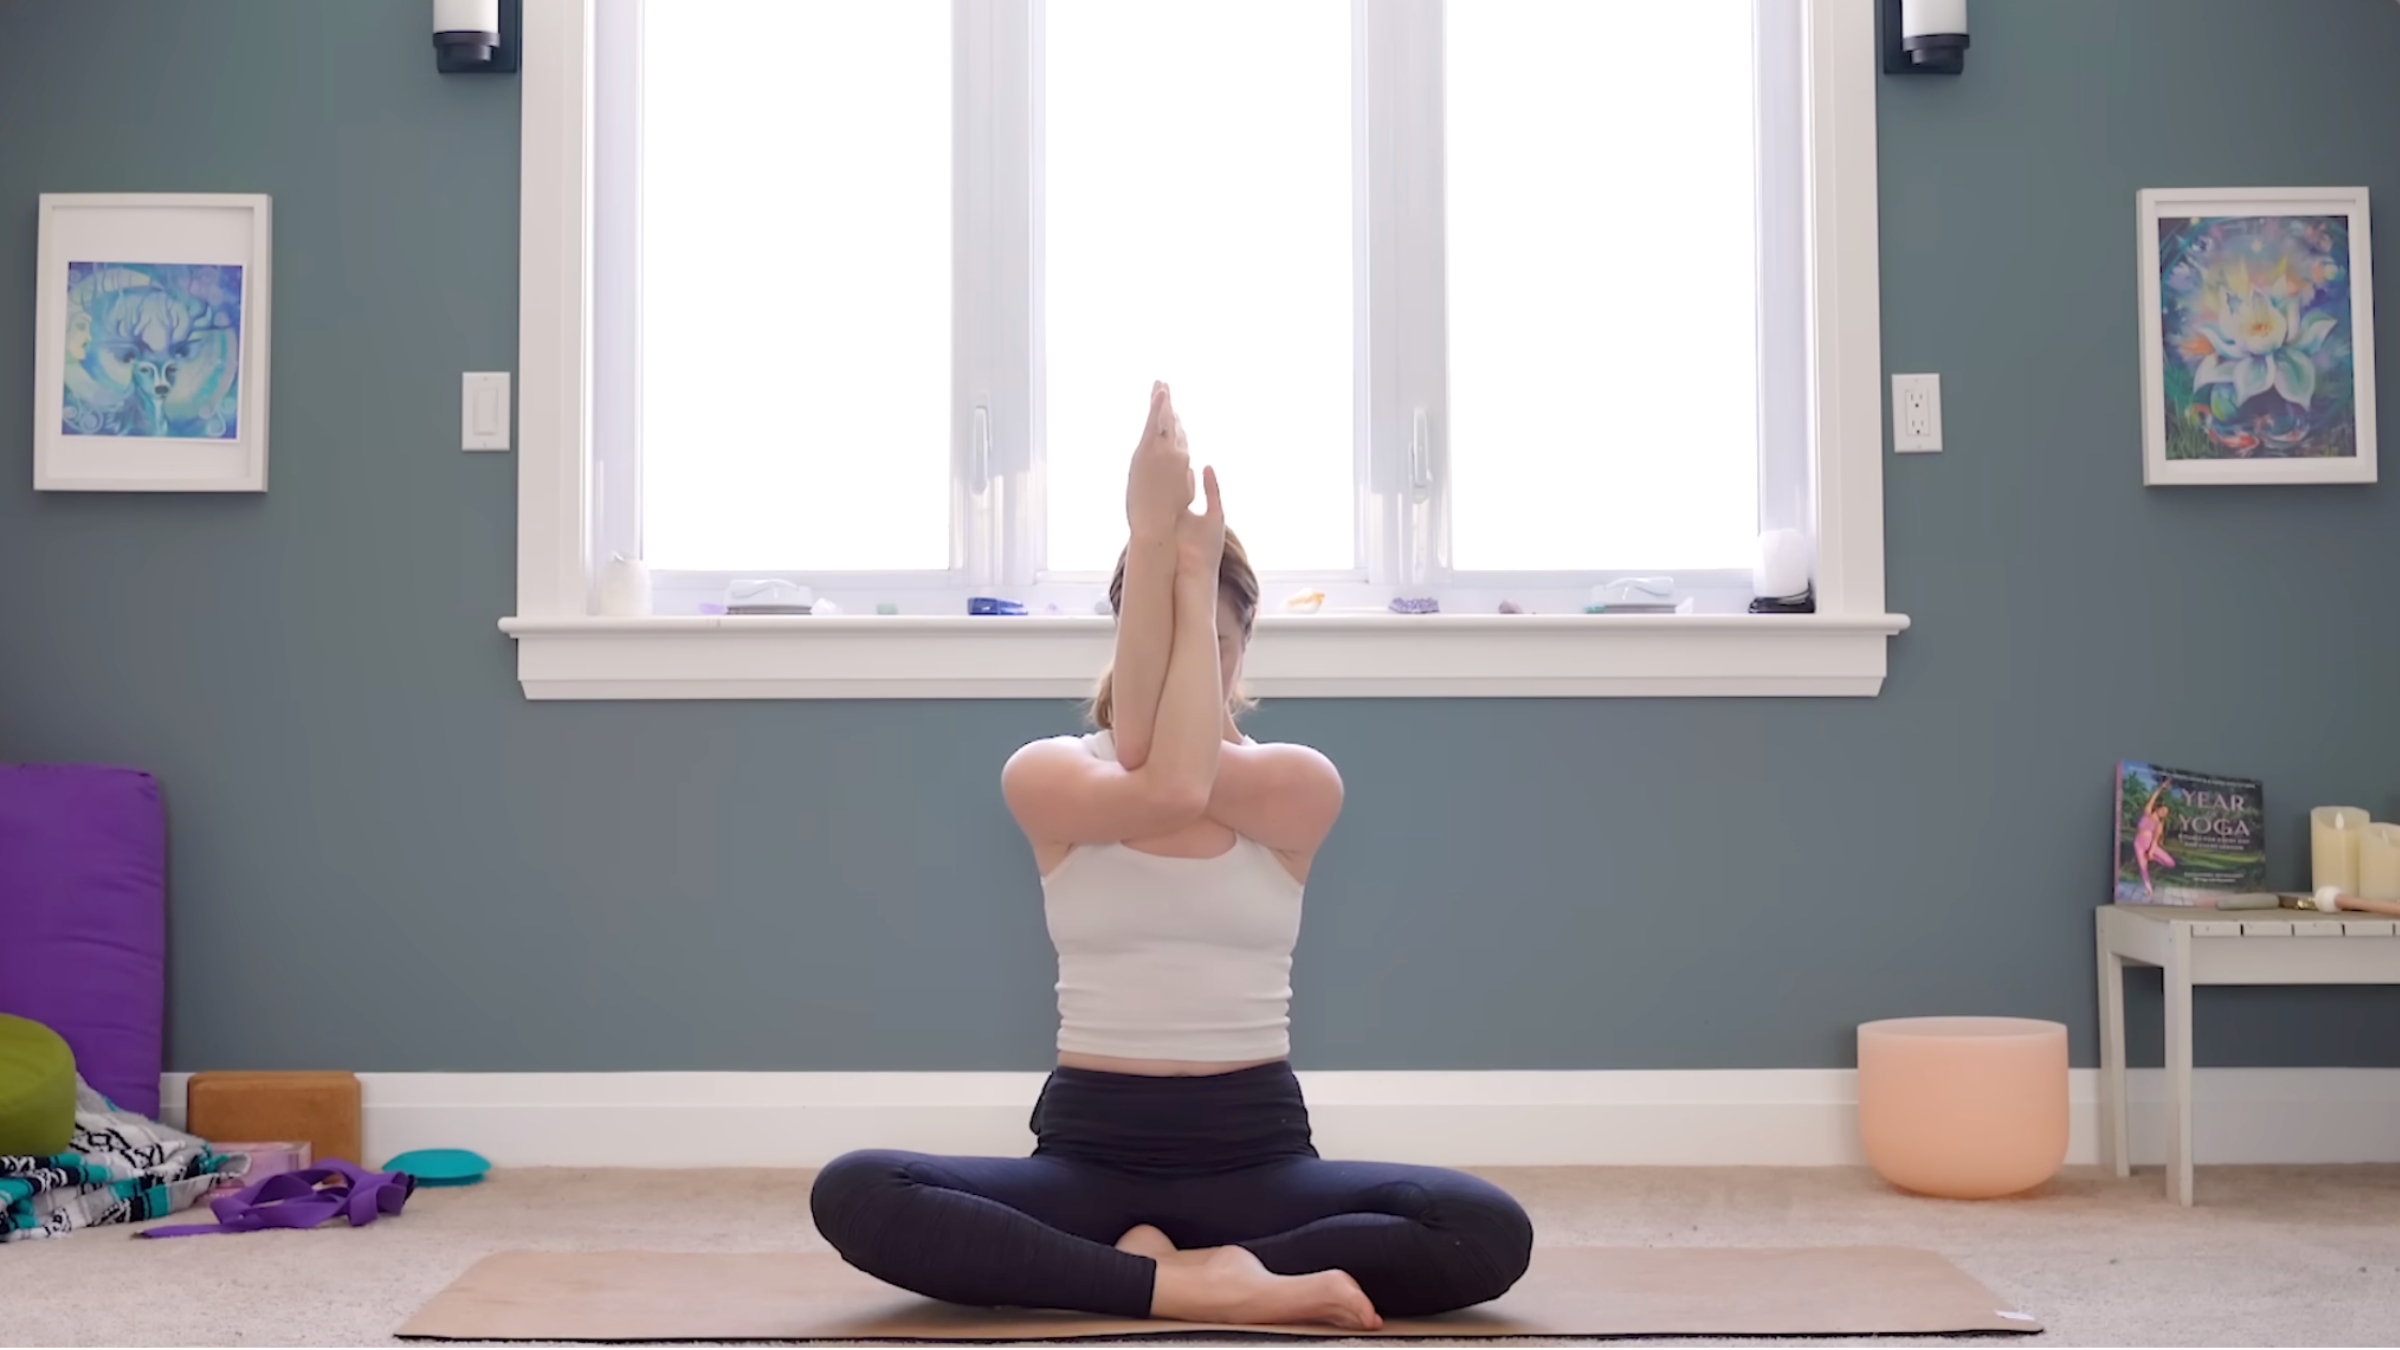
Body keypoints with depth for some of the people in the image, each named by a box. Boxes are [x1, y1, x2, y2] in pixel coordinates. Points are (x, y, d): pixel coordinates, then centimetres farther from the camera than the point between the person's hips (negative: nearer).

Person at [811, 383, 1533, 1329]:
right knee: (850, 1194, -29)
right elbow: (1159, 789, -24)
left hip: (1257, 1154, 1)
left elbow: (1184, 778, -21)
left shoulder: (1300, 784, 0)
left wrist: (1194, 573, -15)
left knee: (1490, 1232, -28)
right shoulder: (1043, 775, -2)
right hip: (1089, 1151, 0)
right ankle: (1189, 1284, -29)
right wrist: (1149, 541, -25)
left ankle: (1155, 1268, -19)